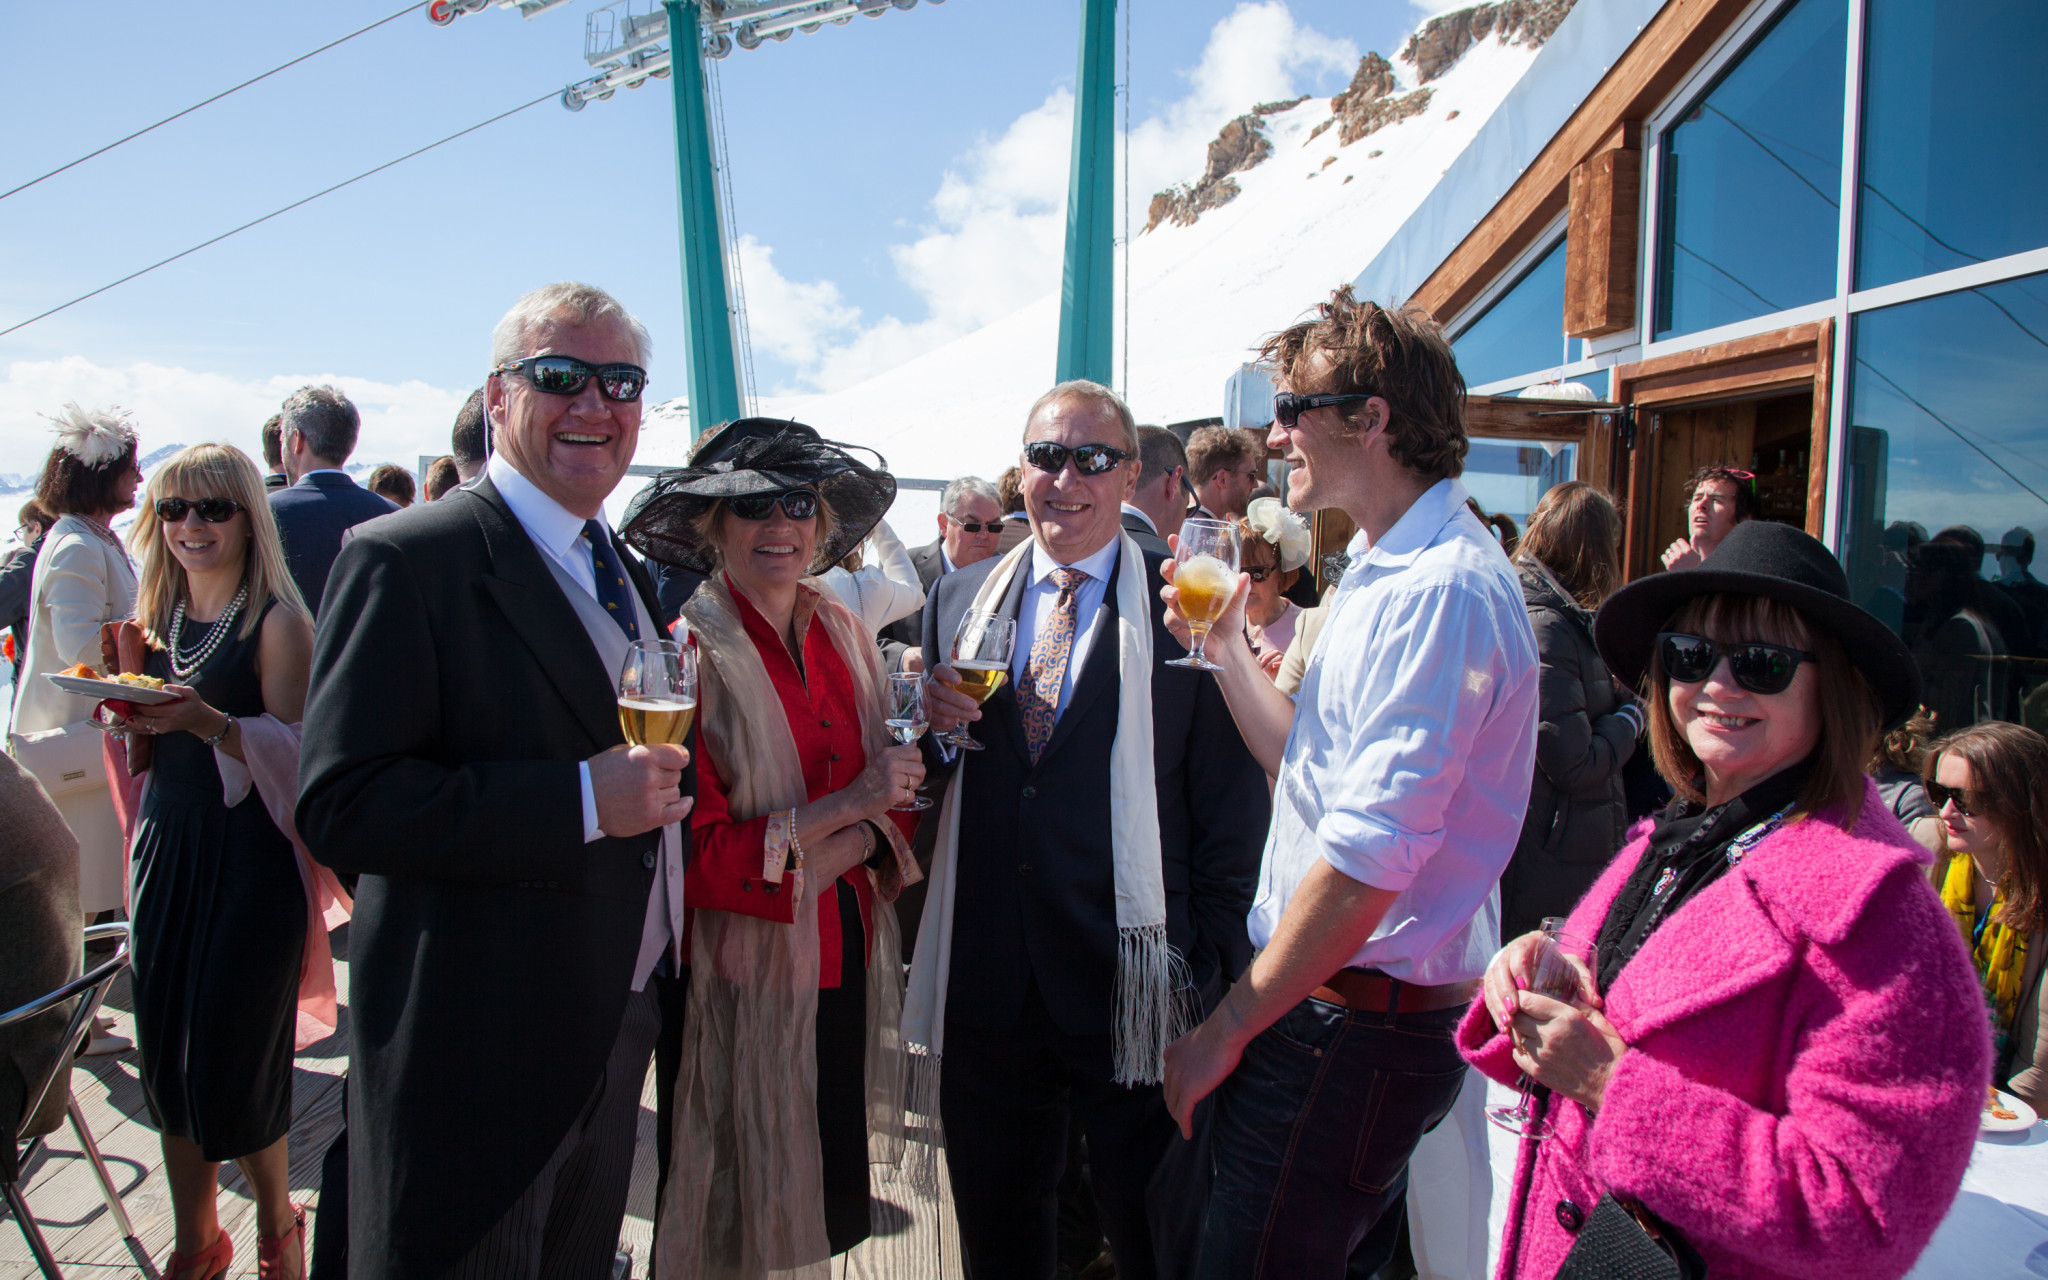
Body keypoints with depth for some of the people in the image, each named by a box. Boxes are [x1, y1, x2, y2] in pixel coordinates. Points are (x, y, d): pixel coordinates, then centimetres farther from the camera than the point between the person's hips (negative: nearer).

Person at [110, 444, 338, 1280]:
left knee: (233, 1059, 1)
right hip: (166, 847, 6)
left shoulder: (275, 622, -9)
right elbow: (149, 753, 16)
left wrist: (206, 719, -29)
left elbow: (292, 750, -14)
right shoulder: (158, 618, 11)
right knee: (166, 1055, 12)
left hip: (251, 858, -6)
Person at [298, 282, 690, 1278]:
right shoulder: (407, 560, -15)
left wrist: (665, 782, 3)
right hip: (477, 1043, -8)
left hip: (618, 1032, 8)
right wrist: (581, 801, -28)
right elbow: (340, 804, -22)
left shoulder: (626, 572, 12)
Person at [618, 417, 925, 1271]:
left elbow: (891, 797, 9)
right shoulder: (690, 650, -14)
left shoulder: (845, 634, 5)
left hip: (846, 954, 6)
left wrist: (840, 852, -11)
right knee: (741, 1214, 12)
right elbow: (696, 853, -16)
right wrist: (845, 806, -19)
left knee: (829, 1199, 18)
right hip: (748, 970, -5)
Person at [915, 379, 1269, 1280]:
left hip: (1130, 991, -3)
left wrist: (1214, 972, -8)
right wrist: (932, 725, -10)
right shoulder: (957, 601, 7)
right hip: (986, 981, 4)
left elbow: (1234, 805, -6)